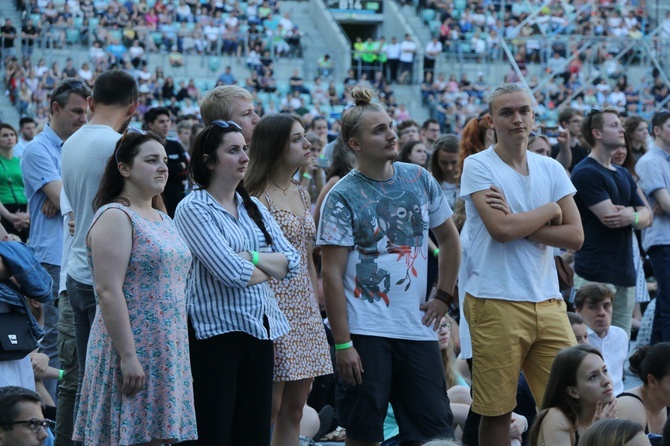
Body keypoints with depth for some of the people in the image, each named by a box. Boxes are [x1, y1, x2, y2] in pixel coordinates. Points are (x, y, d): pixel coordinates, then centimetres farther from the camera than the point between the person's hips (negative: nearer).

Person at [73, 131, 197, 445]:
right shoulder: (115, 217, -11)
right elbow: (108, 291, -18)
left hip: (167, 350, 8)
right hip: (134, 349, -8)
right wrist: (128, 356, -23)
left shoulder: (162, 218, 17)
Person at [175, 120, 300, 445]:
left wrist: (251, 257, -11)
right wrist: (271, 267, 0)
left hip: (259, 329, 7)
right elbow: (231, 272, -18)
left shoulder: (254, 208, 14)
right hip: (215, 331, -7)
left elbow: (292, 262, 5)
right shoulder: (193, 208, -7)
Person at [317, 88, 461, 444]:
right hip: (365, 333, -4)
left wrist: (443, 297, 10)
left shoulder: (420, 180, 7)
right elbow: (331, 274, -10)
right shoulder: (342, 198, -6)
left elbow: (449, 239, 19)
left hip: (417, 328, 4)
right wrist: (342, 344, -14)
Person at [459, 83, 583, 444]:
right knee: (497, 411, 2)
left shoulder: (550, 169, 11)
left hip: (547, 302, 5)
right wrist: (550, 210, -2)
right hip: (496, 302, -5)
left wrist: (518, 224, -9)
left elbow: (575, 237, 3)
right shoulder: (478, 166, -3)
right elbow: (500, 229, -16)